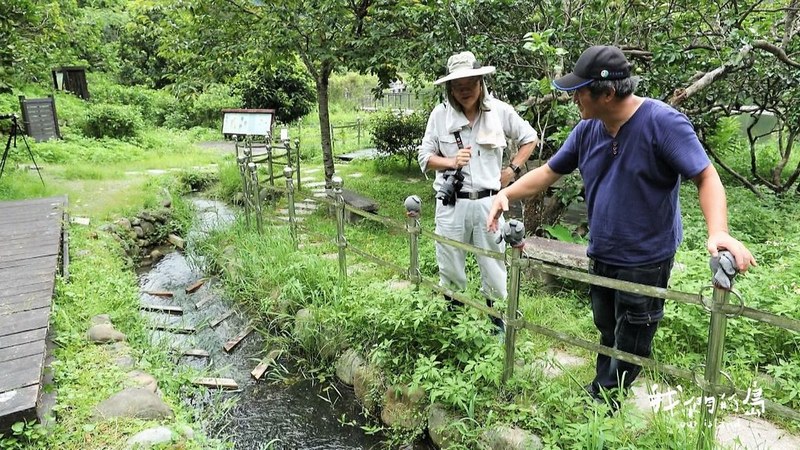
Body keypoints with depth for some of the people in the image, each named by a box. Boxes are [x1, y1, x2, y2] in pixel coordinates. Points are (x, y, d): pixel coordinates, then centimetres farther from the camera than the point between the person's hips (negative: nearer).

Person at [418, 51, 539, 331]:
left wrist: (513, 169, 1)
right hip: (451, 203, 0)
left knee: (493, 263, 11)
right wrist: (451, 162, -16)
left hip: (487, 202, 0)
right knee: (450, 266, 11)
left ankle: (493, 315, 34)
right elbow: (425, 157, 2)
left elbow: (529, 138, 12)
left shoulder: (499, 111, -3)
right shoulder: (440, 114, -3)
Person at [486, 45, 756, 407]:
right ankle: (602, 395, 41)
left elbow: (706, 177, -20)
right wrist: (506, 193, -6)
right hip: (602, 256, 6)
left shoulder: (662, 122, -20)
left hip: (646, 260, -6)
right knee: (607, 335, 22)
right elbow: (549, 172, 7)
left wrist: (718, 232, -35)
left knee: (629, 347, 10)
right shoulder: (587, 130, -2)